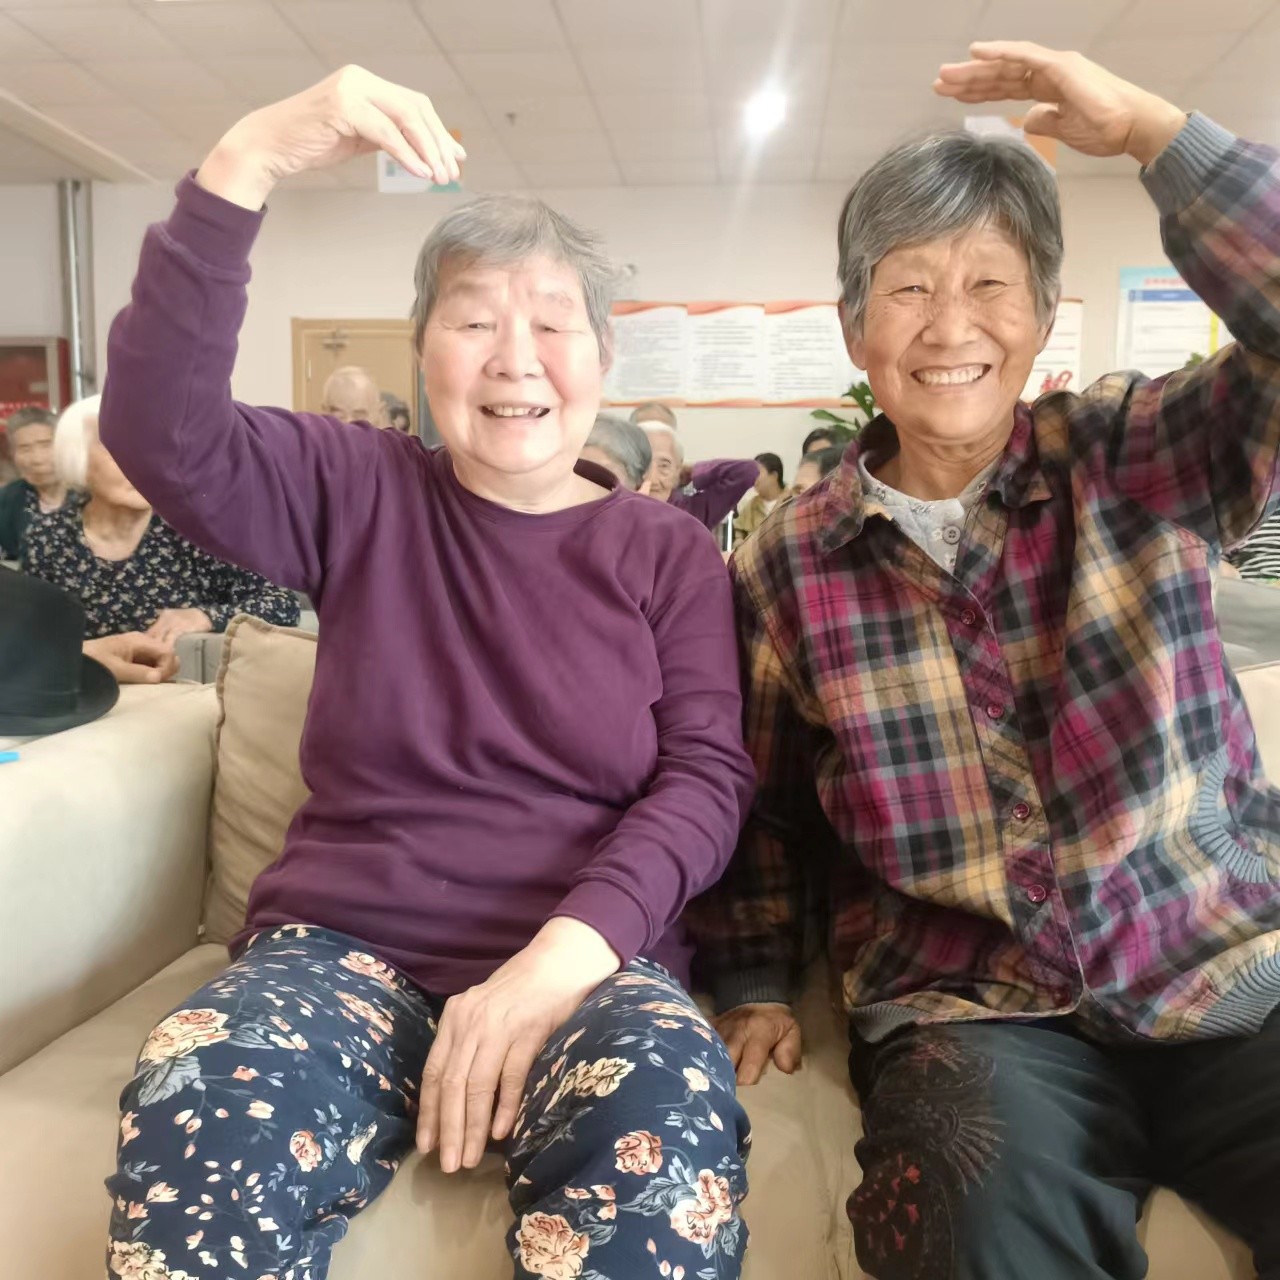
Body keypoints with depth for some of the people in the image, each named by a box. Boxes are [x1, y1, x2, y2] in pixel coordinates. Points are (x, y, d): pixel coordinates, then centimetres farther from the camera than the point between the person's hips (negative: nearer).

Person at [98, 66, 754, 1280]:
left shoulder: (667, 551, 7)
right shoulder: (361, 494, 7)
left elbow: (706, 774, -3)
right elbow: (161, 430, -9)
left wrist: (564, 952, -20)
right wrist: (245, 165, -19)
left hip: (588, 963, 0)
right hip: (343, 947, 1)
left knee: (667, 1127, -35)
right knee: (197, 1118, -31)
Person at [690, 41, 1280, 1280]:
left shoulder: (1132, 457, 3)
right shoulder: (789, 564, 5)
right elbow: (760, 804, 15)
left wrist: (1149, 127, -12)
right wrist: (754, 985, 11)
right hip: (971, 1010, -1)